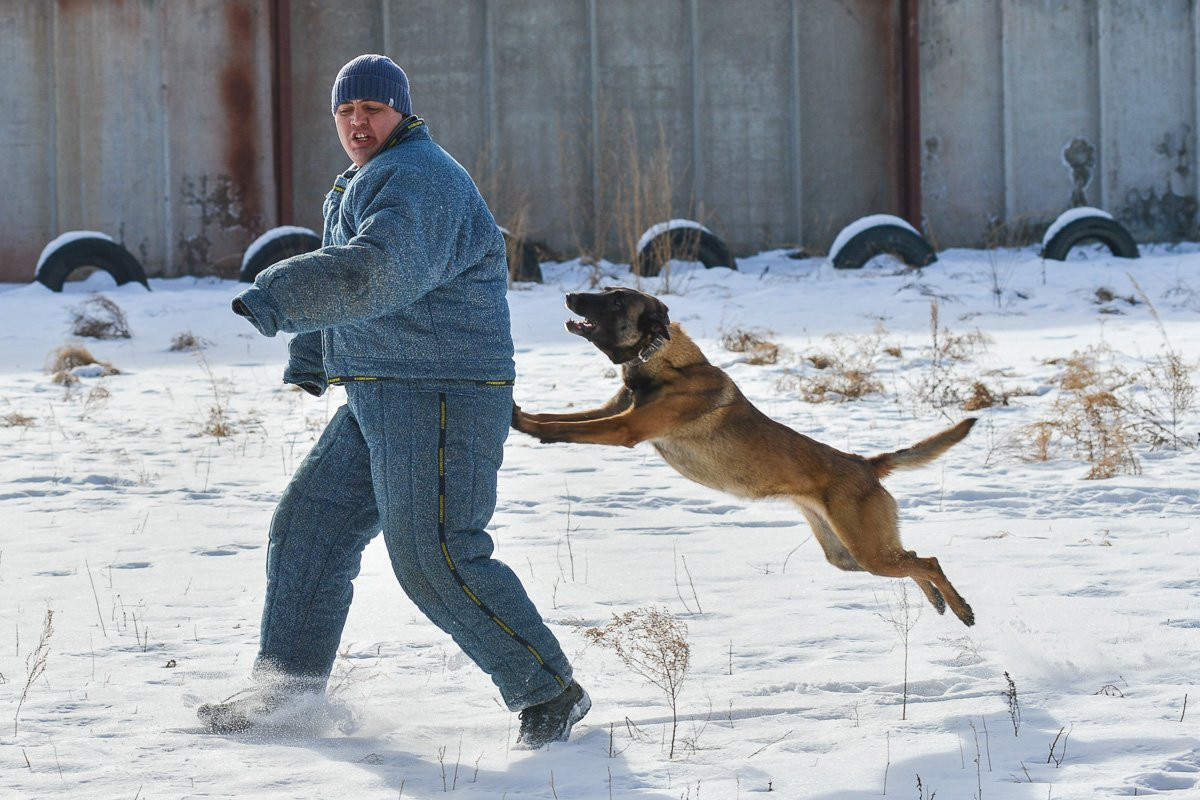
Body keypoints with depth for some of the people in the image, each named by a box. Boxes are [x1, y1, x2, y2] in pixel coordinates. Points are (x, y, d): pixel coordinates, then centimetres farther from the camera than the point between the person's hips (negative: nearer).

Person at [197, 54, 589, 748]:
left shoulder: (418, 181, -15)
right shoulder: (367, 183, 19)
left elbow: (378, 270, -33)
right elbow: (347, 270, 35)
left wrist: (280, 297, -42)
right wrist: (310, 352, 38)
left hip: (441, 398, -10)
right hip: (379, 401, 10)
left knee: (434, 558, -15)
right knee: (310, 526, 11)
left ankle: (551, 691, -6)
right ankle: (287, 690, 18)